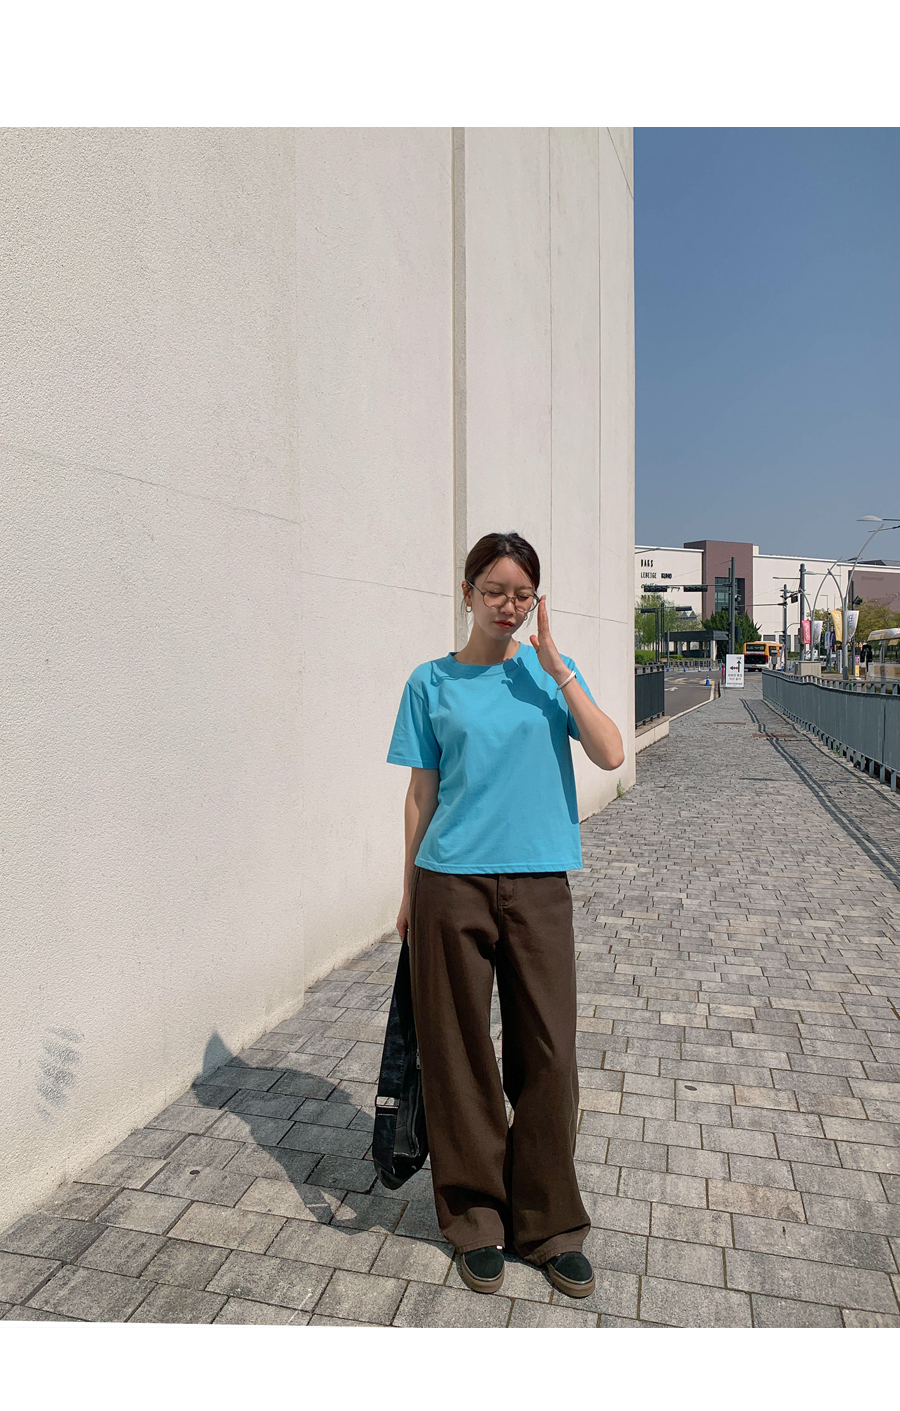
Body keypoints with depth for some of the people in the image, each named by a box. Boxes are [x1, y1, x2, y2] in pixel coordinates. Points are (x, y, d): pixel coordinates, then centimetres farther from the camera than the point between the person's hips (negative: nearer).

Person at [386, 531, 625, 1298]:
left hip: (538, 883, 1)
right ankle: (476, 1218, 31)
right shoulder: (433, 683, 2)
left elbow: (610, 754, -7)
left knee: (548, 1055, 7)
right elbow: (422, 794, 5)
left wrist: (556, 667, -11)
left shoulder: (550, 671, 5)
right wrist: (410, 894, 6)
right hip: (452, 884, 0)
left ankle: (551, 1224, 29)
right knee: (460, 1054, 9)